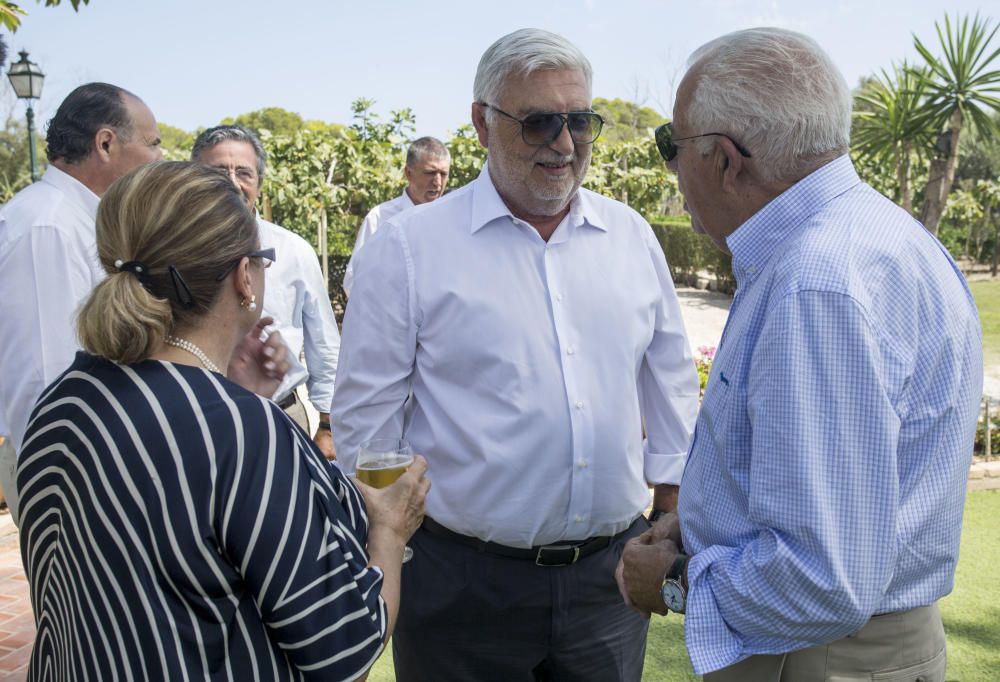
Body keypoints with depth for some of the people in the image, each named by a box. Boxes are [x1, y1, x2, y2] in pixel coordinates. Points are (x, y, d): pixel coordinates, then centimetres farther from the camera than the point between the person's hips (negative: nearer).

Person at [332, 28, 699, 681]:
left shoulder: (631, 235, 5)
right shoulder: (409, 248, -7)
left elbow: (671, 378, 13)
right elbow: (366, 420, -4)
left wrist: (676, 506, 12)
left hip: (611, 572, 4)